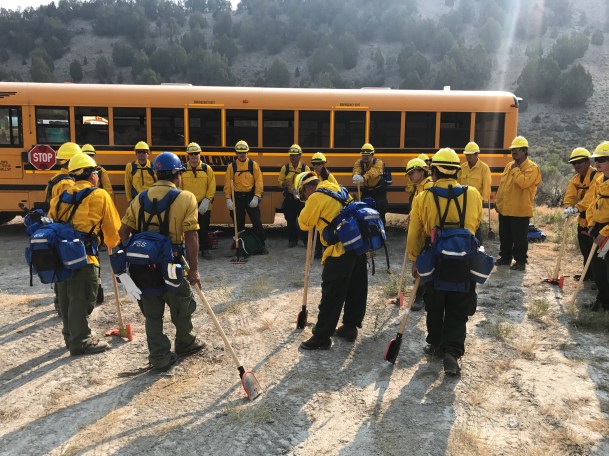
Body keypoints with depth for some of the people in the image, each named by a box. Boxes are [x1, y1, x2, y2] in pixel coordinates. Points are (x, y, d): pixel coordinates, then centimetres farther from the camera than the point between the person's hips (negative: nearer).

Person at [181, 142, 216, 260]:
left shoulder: (207, 169, 1)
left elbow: (212, 187, -1)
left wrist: (206, 201, -9)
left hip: (204, 206, 0)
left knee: (204, 229, 6)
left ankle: (205, 250, 18)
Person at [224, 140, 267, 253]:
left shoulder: (253, 165, 0)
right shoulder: (232, 166, 2)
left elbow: (259, 181, -4)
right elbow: (227, 183, -1)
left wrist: (256, 197, -11)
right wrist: (228, 199, -8)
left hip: (250, 196, -1)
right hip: (237, 197, 1)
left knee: (256, 221, -1)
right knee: (238, 223, 9)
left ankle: (262, 244, 8)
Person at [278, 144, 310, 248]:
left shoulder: (305, 168, -3)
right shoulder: (285, 168, 2)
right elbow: (280, 180, 3)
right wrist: (283, 183, -19)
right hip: (289, 198, 2)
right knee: (290, 220, 8)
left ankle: (306, 240, 13)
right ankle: (292, 240, 20)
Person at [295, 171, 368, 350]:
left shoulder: (316, 197, -7)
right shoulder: (336, 189, 17)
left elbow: (304, 223, 2)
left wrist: (308, 206, 17)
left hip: (341, 248, -9)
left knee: (331, 295, -1)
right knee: (356, 290, 17)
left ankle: (322, 337, 7)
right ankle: (350, 327, 31)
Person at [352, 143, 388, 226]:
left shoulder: (378, 162, -20)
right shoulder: (359, 162, -8)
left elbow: (373, 172, -42)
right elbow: (356, 170, -32)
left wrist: (364, 177, -63)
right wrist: (356, 175, -58)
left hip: (379, 190, -4)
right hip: (366, 190, 4)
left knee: (380, 212, -7)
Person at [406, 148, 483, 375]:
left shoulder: (423, 198, -9)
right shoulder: (473, 194, -5)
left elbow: (414, 234, -3)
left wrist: (415, 259, 11)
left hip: (433, 260, 0)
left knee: (435, 306, 19)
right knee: (458, 311, 11)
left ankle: (436, 343, 35)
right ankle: (452, 352, 2)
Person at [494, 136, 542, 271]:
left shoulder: (532, 168, -10)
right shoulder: (509, 166, 13)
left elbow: (524, 183, -28)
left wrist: (516, 170, -18)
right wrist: (497, 201, 14)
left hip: (520, 210, -7)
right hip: (504, 209, 7)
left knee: (519, 238, 2)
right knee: (504, 236, 17)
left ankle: (520, 261, 13)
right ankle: (505, 257, 30)